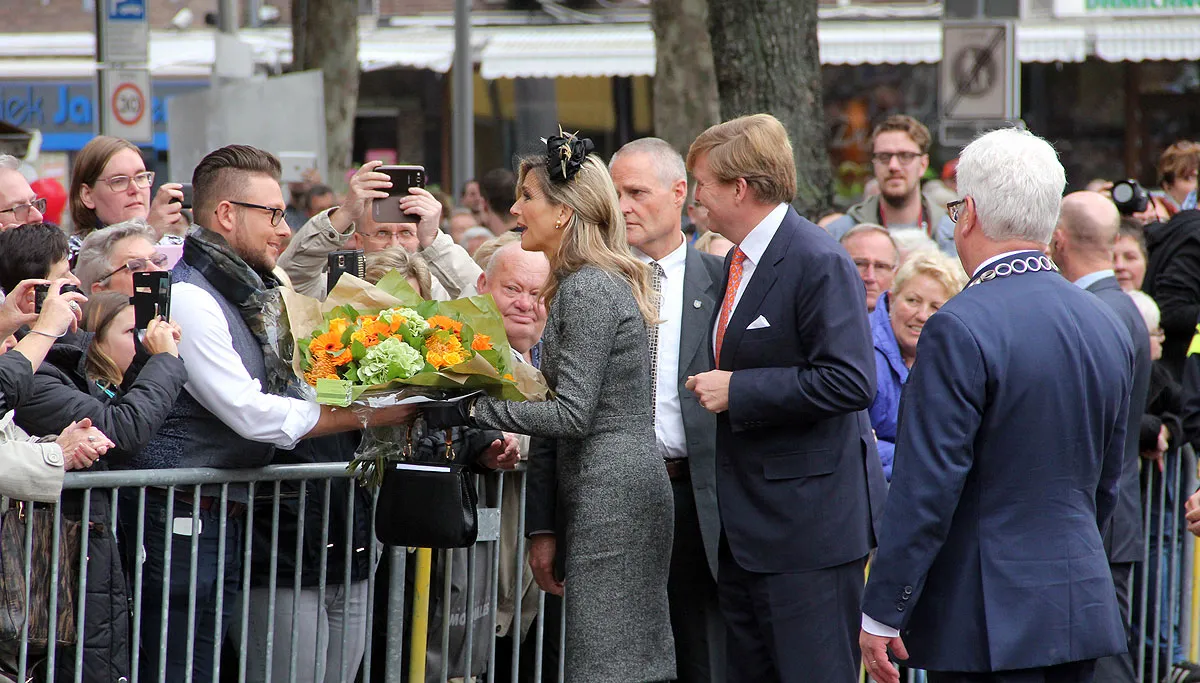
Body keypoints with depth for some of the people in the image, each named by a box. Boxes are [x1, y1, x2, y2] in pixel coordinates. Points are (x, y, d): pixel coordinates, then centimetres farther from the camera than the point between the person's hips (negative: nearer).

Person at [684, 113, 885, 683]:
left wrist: (737, 390, -19)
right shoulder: (738, 262, 15)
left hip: (807, 521, -10)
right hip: (745, 526, 10)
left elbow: (850, 382, -23)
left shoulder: (819, 263, -15)